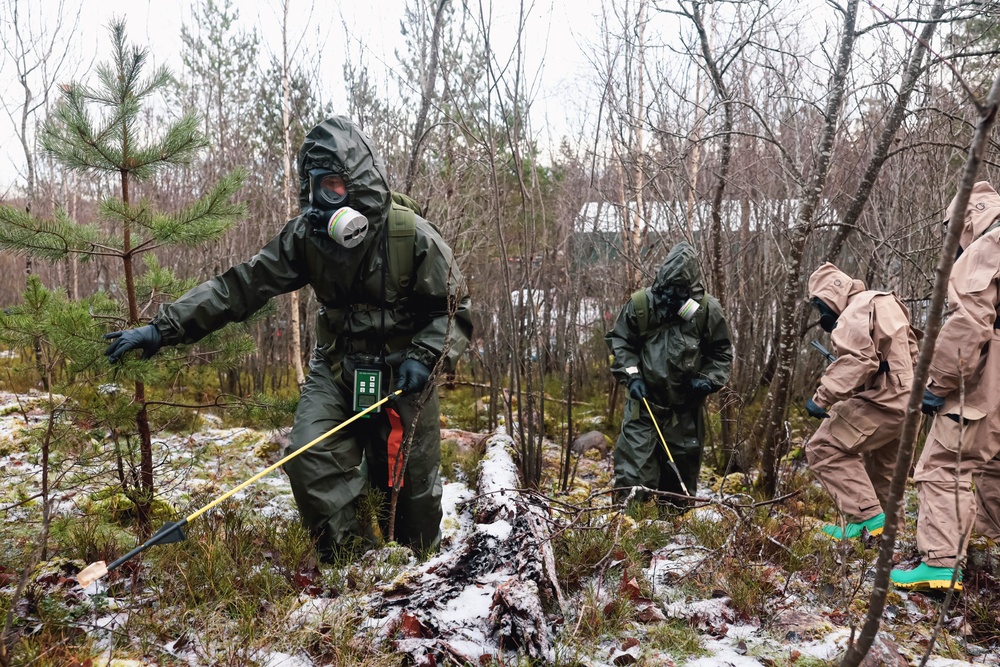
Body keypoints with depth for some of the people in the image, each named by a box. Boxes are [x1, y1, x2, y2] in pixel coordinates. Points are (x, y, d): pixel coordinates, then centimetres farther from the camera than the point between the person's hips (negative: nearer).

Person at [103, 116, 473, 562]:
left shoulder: (411, 236, -18)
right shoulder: (307, 235, -10)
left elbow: (455, 309, -8)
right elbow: (242, 285, -12)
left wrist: (425, 357, -24)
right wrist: (165, 327, -19)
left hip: (402, 375, -2)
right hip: (336, 369, 3)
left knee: (411, 483, 6)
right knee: (309, 454, -20)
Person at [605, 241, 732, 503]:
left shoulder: (707, 309, -6)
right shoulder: (639, 304, -9)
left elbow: (721, 353, 6)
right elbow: (619, 340, 4)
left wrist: (708, 380, -10)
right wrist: (631, 376, -8)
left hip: (686, 408, 2)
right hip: (644, 404, -1)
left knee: (682, 472, 14)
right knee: (633, 468, -7)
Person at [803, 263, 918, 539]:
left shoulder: (856, 312, -14)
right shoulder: (885, 304, 19)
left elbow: (858, 361, -29)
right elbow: (911, 354, 26)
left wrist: (822, 397, -27)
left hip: (881, 399, -11)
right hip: (905, 399, 11)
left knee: (823, 449, -9)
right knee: (879, 464, 27)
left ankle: (867, 517, -13)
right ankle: (883, 518, 39)